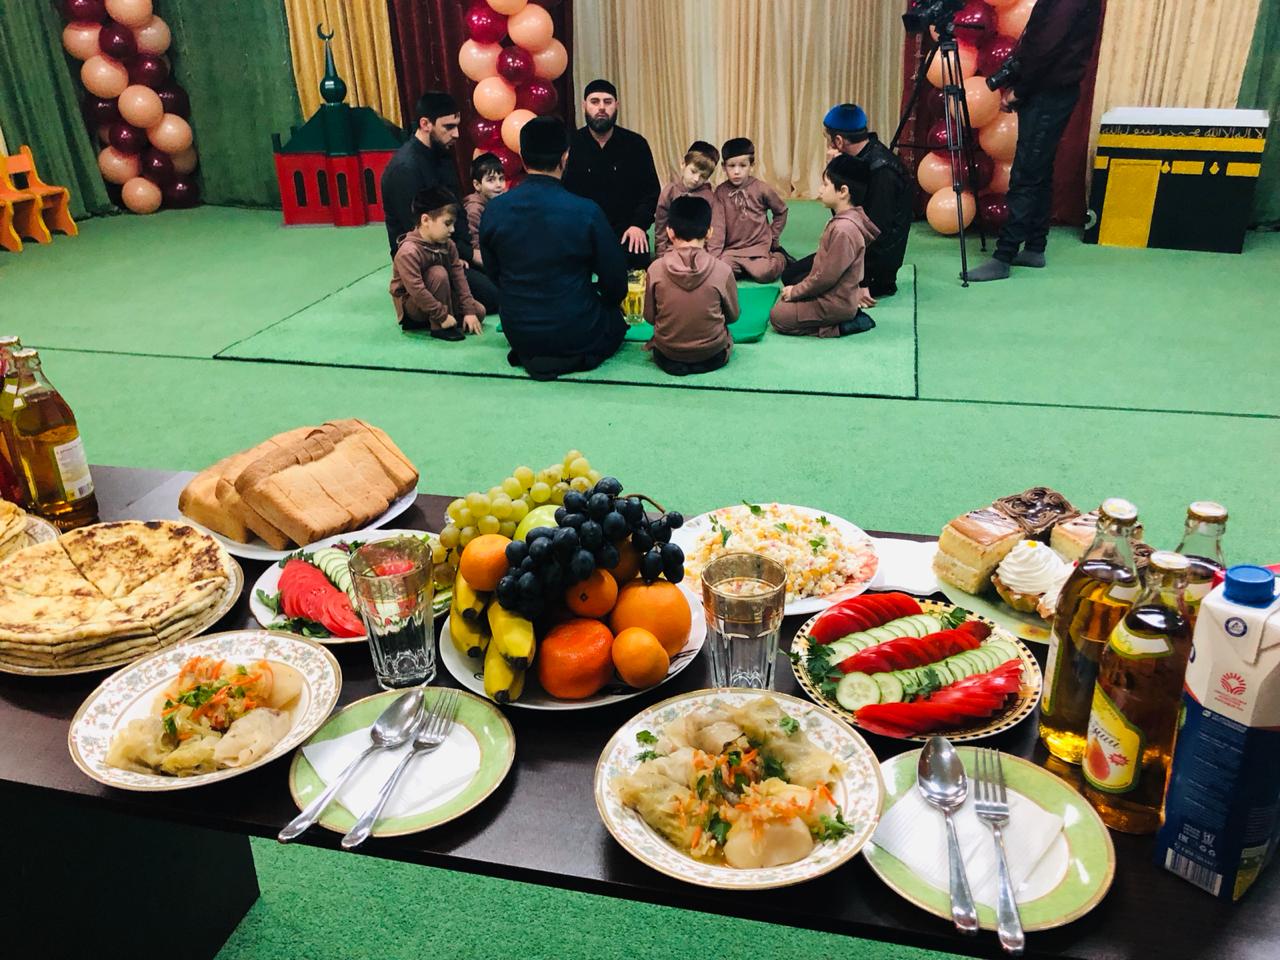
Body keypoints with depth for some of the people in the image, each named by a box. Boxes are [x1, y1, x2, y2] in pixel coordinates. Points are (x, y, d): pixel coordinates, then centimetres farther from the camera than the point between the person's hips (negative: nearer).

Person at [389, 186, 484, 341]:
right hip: (412, 304, -8)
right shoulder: (408, 251, -30)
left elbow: (458, 276, -5)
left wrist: (469, 310, -12)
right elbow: (416, 290, -34)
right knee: (438, 273, -32)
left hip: (434, 298, 8)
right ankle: (439, 327, -19)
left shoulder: (448, 245, -5)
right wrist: (442, 315, -31)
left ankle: (424, 322, 6)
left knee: (479, 312, -1)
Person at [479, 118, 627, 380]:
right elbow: (615, 282, -8)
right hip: (576, 335, -5)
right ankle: (572, 357, 8)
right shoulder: (586, 211, -19)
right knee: (615, 316, 28)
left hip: (518, 334, 5)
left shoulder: (493, 210, -9)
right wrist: (610, 299, 17)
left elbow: (493, 274, 6)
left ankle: (530, 355, 14)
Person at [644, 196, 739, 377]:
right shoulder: (722, 270, -16)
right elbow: (733, 315, -1)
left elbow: (649, 316, -2)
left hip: (666, 356, 1)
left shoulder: (656, 269, -13)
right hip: (712, 356, 0)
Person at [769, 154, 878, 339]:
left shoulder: (843, 229, -26)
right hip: (835, 295, 10)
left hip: (835, 303, -10)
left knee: (777, 317, -6)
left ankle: (838, 327, -7)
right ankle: (848, 317, 10)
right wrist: (797, 289, 10)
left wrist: (796, 291, -10)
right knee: (783, 301, 20)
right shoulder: (843, 220, 6)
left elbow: (827, 277, -23)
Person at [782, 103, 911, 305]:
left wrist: (861, 284, -21)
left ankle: (878, 284, -4)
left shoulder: (882, 171, -26)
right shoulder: (863, 158, 2)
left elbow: (877, 234, -25)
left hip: (877, 257, -10)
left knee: (798, 280, -16)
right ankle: (877, 282, 10)